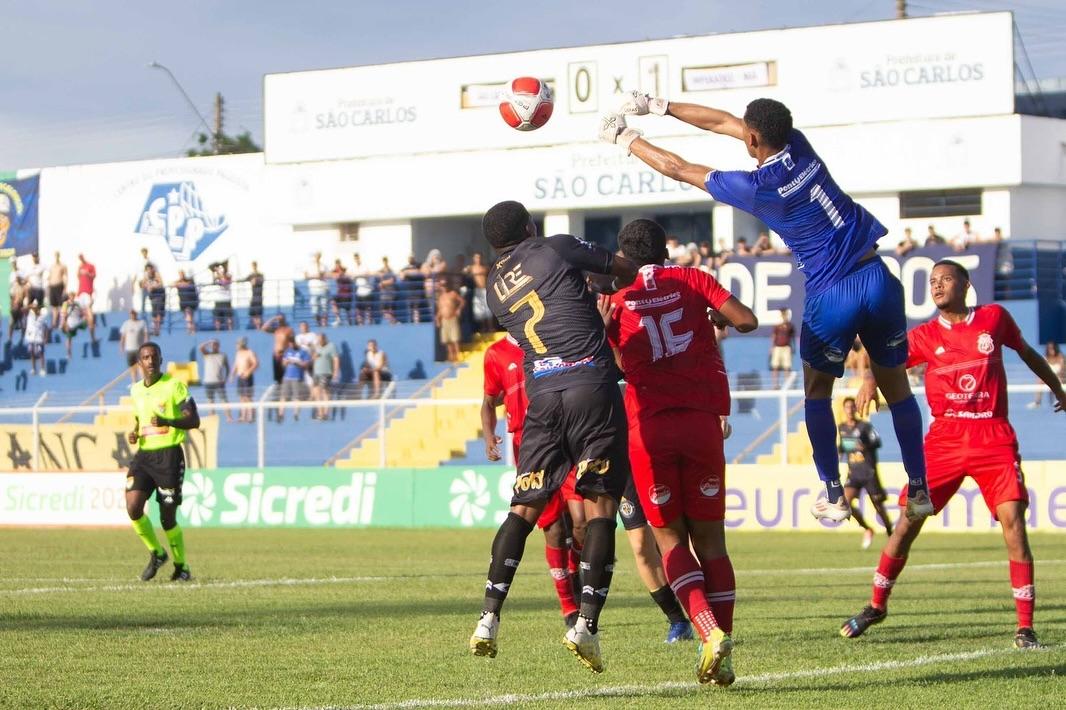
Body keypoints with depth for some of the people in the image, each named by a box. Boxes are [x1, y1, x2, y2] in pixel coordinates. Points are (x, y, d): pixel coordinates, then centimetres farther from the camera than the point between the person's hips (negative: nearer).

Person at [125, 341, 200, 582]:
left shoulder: (174, 385, -6)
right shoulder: (136, 390, 12)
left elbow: (193, 420, -9)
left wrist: (166, 422, -26)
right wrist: (134, 433, 6)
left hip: (169, 454, -5)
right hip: (143, 454, 5)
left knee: (168, 517, -2)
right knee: (133, 506, -13)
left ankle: (181, 566, 18)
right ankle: (156, 553, 10)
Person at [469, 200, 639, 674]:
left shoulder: (494, 288, 17)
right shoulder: (556, 249, 3)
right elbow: (627, 270, 11)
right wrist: (614, 285, 32)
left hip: (541, 397, 4)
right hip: (591, 383, -4)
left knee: (523, 509, 10)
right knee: (600, 506, -1)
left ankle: (489, 618, -1)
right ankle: (586, 623, -10)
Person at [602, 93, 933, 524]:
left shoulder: (756, 187, -11)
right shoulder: (798, 146, 3)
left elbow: (678, 169, 1)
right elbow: (723, 122, 15)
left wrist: (624, 138, 15)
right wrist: (659, 107, 23)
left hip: (833, 294, -5)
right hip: (877, 278, 5)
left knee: (817, 392, 16)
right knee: (896, 387, 13)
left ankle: (833, 496, 16)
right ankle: (919, 490, 17)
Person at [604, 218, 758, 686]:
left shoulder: (615, 299, 7)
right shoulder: (691, 280, 7)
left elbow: (618, 365, -2)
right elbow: (747, 320, -4)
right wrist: (720, 317, 18)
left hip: (648, 428, -1)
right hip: (701, 421, 1)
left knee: (670, 539, 8)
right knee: (709, 539, 8)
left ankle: (710, 632, -16)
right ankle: (721, 661, 1)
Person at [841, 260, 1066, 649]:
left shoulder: (994, 317, 8)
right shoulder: (925, 336, 6)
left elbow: (1027, 353, 23)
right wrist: (871, 382, -25)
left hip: (994, 438, -1)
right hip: (944, 438, 1)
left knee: (1013, 521, -13)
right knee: (908, 520, -2)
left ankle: (1025, 627, -9)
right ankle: (876, 606, 17)